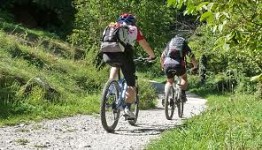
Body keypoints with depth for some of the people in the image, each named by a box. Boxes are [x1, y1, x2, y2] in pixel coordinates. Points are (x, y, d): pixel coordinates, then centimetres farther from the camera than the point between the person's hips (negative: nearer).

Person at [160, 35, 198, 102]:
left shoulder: (169, 43, 29)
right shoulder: (184, 45, 24)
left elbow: (162, 57, 31)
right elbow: (192, 57, 18)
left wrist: (163, 67, 45)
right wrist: (195, 67, 33)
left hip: (167, 64, 2)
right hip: (178, 64, -2)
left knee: (169, 82, 24)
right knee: (184, 78, 26)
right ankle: (183, 94, 8)